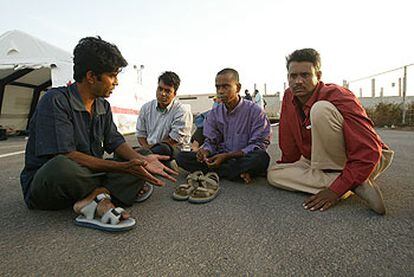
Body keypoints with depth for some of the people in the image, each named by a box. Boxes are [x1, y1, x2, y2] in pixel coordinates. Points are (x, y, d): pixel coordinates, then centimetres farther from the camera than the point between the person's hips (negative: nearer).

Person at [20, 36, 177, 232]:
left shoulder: (104, 107, 6)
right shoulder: (55, 101, -17)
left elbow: (115, 142, 4)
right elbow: (66, 156, -25)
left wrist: (142, 160, -16)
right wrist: (123, 167, -28)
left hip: (87, 175, 7)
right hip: (43, 184, -6)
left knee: (142, 168, -6)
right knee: (61, 167, -41)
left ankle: (93, 198, -27)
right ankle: (110, 191, -13)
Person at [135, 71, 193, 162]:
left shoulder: (182, 110, -9)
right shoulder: (146, 107, 9)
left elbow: (173, 141, -12)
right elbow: (140, 133, 13)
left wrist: (150, 147, -9)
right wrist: (146, 148, -7)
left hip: (177, 151, -5)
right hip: (150, 149, 5)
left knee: (162, 149, -37)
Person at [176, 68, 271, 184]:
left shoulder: (255, 111, -6)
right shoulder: (214, 113, 7)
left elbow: (260, 144, -10)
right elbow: (210, 142, 9)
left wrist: (227, 156, -18)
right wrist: (205, 151, -17)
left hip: (244, 159, -3)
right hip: (220, 159, 4)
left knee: (262, 157, -37)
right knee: (182, 157, -16)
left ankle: (216, 172, -18)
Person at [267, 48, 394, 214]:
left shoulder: (339, 97, -22)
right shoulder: (289, 97, -3)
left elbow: (368, 152, -27)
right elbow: (289, 143, 7)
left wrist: (335, 190, -30)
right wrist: (287, 168, 11)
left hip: (364, 164, -7)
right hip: (323, 162, 7)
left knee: (320, 109, -29)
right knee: (273, 174, -14)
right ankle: (354, 186, -17)